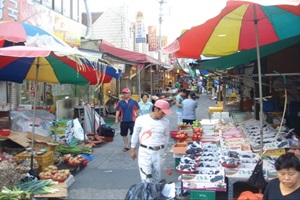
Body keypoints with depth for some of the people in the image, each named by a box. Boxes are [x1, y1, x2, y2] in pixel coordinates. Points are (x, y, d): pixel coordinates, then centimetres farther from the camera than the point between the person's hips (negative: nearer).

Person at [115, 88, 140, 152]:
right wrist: (116, 119, -5)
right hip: (123, 121, 3)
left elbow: (137, 110, 6)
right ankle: (126, 146, 28)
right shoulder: (120, 102, 1)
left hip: (132, 120, -3)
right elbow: (117, 111, 2)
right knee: (124, 134, 12)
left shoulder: (133, 101, -2)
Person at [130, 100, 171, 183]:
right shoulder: (141, 119, -7)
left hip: (159, 152, 3)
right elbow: (135, 134, 3)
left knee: (157, 177, 12)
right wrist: (132, 149, 7)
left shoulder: (166, 122, 0)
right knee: (146, 178, -7)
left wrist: (163, 150, 14)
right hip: (145, 151, -3)